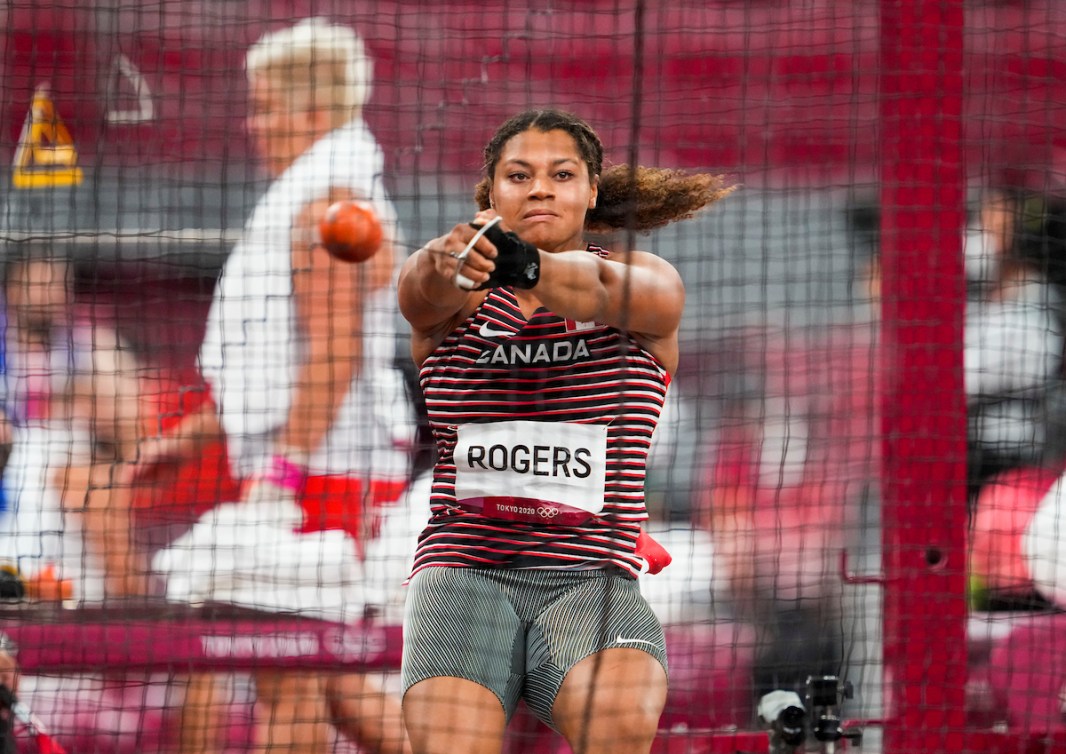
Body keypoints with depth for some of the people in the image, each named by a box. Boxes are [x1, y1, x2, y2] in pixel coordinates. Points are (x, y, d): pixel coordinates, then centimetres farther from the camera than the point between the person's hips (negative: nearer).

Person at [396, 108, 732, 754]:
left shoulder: (650, 281, 7)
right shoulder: (455, 299, 9)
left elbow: (609, 292, -18)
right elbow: (425, 284, -17)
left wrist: (525, 266, -40)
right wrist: (450, 263, -42)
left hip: (593, 579, 0)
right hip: (463, 570, 1)